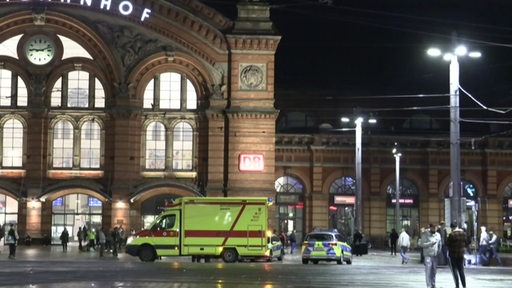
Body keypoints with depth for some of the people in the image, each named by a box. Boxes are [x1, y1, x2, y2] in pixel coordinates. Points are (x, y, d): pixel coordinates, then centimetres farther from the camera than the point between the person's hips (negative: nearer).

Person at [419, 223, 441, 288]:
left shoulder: (438, 235, 11)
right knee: (428, 271, -9)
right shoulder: (425, 235, -5)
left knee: (434, 272, 10)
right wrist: (431, 243, -19)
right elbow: (421, 244, -12)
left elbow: (439, 244, 18)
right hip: (428, 255, -5)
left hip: (435, 256, 5)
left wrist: (439, 252, 8)